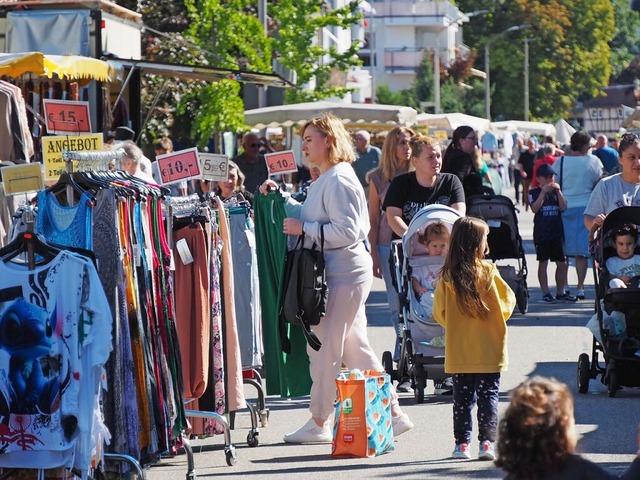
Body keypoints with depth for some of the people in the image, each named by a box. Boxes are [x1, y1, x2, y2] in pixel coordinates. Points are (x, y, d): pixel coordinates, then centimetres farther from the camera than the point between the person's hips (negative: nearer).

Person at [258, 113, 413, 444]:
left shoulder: (338, 181, -16)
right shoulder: (325, 180, 17)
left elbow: (346, 231, -23)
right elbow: (308, 217, 23)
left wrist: (304, 229, -19)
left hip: (344, 274, -11)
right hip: (339, 273, 11)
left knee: (325, 347, -2)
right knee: (355, 349, 12)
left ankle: (319, 423, 7)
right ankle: (392, 413, 14)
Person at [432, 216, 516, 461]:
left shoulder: (447, 276, -6)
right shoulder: (488, 272, -11)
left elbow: (439, 313, 0)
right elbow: (507, 302, -3)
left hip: (458, 351, 2)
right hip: (489, 350, -2)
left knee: (462, 398, 10)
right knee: (488, 396, 5)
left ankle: (462, 443, 10)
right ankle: (487, 441, -1)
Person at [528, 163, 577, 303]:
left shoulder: (556, 191, 10)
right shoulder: (534, 192, 0)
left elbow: (563, 207, -2)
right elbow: (534, 209, -15)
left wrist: (558, 191, -12)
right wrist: (544, 191, -19)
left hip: (557, 232, 4)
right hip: (541, 233, -4)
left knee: (562, 263, 5)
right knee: (543, 262, 0)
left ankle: (560, 292, 15)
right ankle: (545, 293, 4)